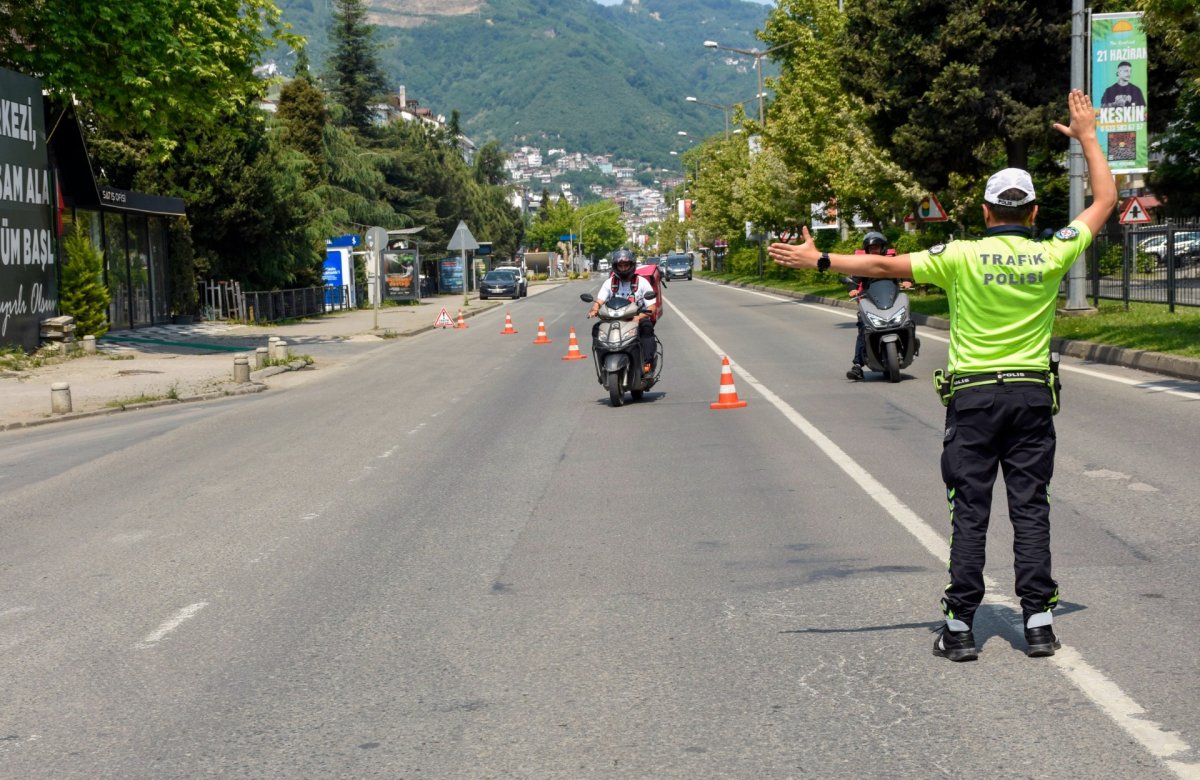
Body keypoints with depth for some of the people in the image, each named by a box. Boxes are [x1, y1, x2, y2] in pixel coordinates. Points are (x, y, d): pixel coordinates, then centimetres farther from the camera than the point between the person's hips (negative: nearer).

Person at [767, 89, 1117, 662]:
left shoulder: (962, 257, -10)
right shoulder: (1051, 256, -3)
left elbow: (886, 265, -10)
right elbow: (1105, 201, 10)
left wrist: (819, 260, -3)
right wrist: (1087, 138, 19)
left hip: (973, 395, -2)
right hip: (1033, 394, 2)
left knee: (969, 513, 2)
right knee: (1031, 510, 5)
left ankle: (960, 626, 2)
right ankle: (1039, 623, 4)